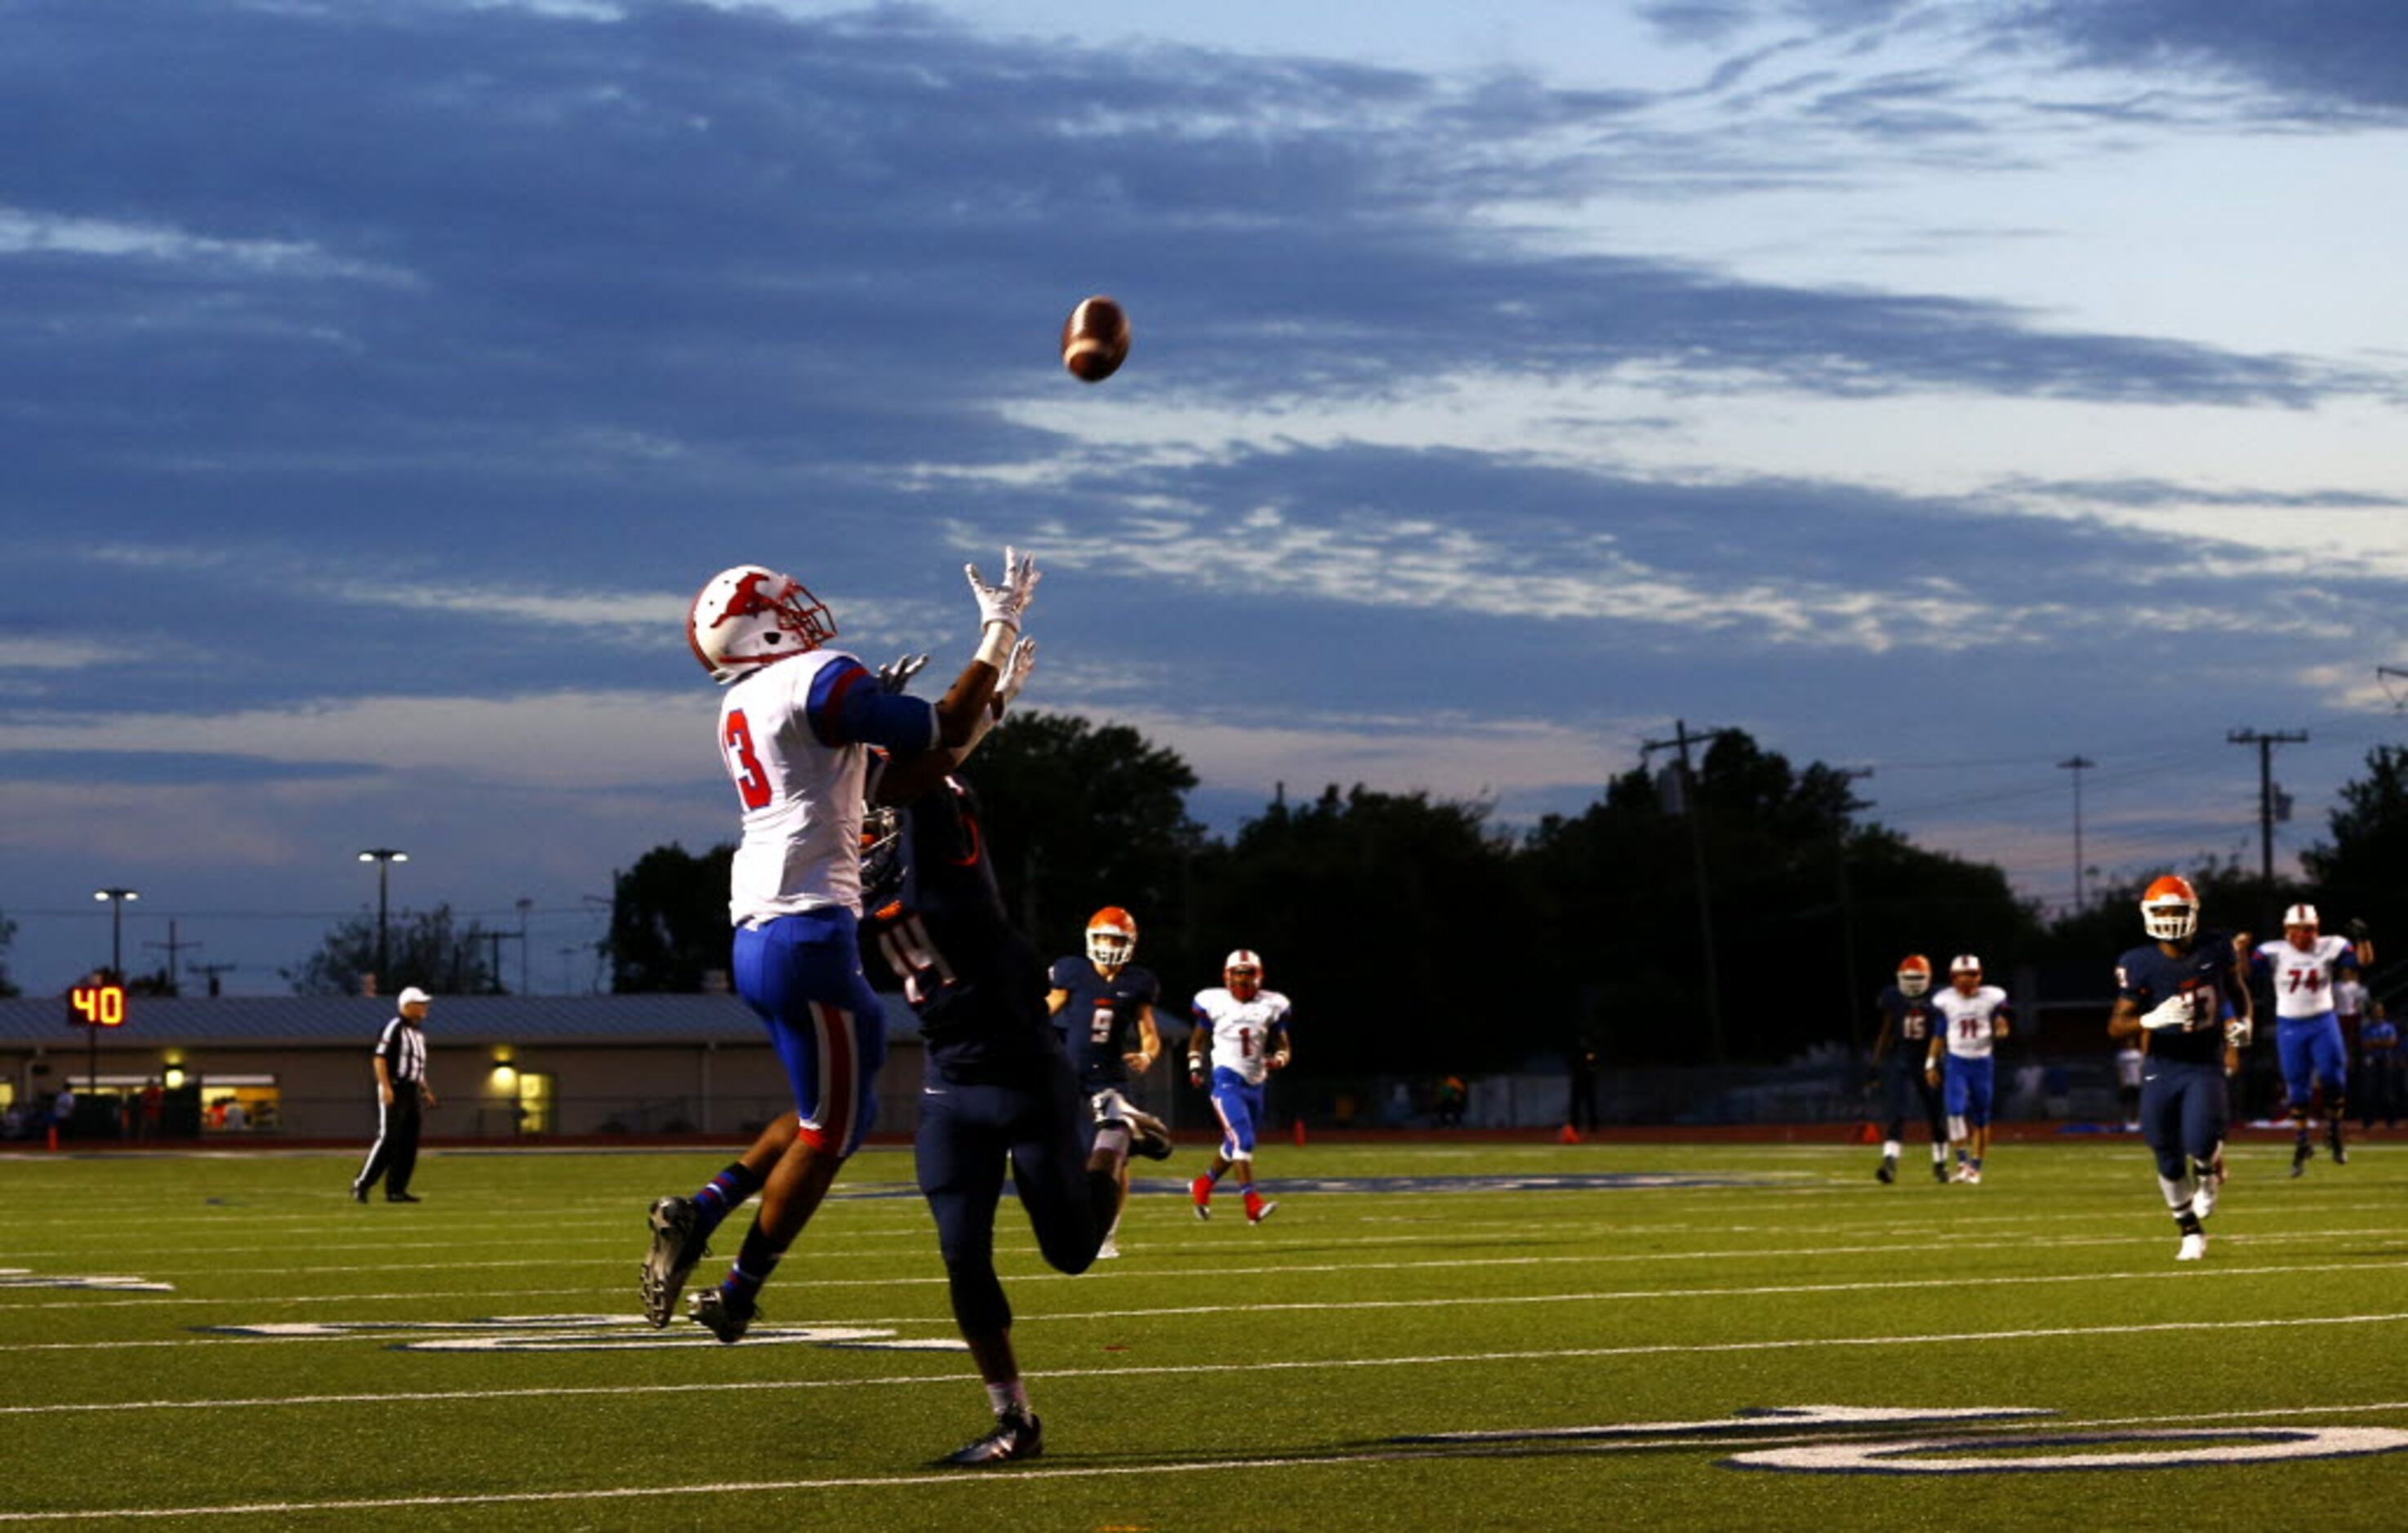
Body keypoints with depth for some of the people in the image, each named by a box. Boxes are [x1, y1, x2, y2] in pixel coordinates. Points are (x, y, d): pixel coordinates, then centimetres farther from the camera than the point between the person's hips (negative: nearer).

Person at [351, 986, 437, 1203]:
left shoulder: (418, 1031, 17)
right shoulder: (394, 1028, -11)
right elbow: (380, 1059, -17)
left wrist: (426, 1090, 19)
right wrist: (386, 1087, -26)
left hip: (412, 1091, 9)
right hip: (394, 1090, -9)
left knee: (409, 1143, 4)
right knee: (388, 1138, -12)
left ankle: (396, 1190, 7)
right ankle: (362, 1185, -8)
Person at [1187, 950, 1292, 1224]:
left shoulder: (1271, 1005, 4)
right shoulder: (1213, 1002, -1)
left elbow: (1283, 1047, 10)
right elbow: (1198, 1039, 12)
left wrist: (1277, 1060, -12)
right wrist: (1195, 1066, -3)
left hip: (1254, 1085, 5)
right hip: (1226, 1080, -5)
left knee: (1235, 1146, 15)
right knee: (1242, 1139, -21)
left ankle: (1202, 1186, 39)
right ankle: (1253, 1204, -26)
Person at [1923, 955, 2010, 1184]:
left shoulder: (1992, 998, -3)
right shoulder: (1944, 1001, -1)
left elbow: (2001, 1028, 5)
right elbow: (1938, 1035, 7)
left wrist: (2001, 1029, -18)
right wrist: (1931, 1064, 4)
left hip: (1983, 1063, 0)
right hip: (1956, 1063, 0)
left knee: (1980, 1118, 4)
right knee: (1956, 1110, -19)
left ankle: (1976, 1167, 15)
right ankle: (1962, 1161, -11)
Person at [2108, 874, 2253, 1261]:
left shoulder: (2217, 950, -4)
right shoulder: (2139, 965, -11)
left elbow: (2236, 987, 18)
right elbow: (2117, 1026, -10)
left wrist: (2242, 1021, -1)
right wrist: (2151, 1020, -29)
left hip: (2205, 1065, -1)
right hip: (2161, 1068, 1)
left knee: (2200, 1144, -22)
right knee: (2169, 1160, 7)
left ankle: (2210, 1172, 17)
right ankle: (2191, 1232, 30)